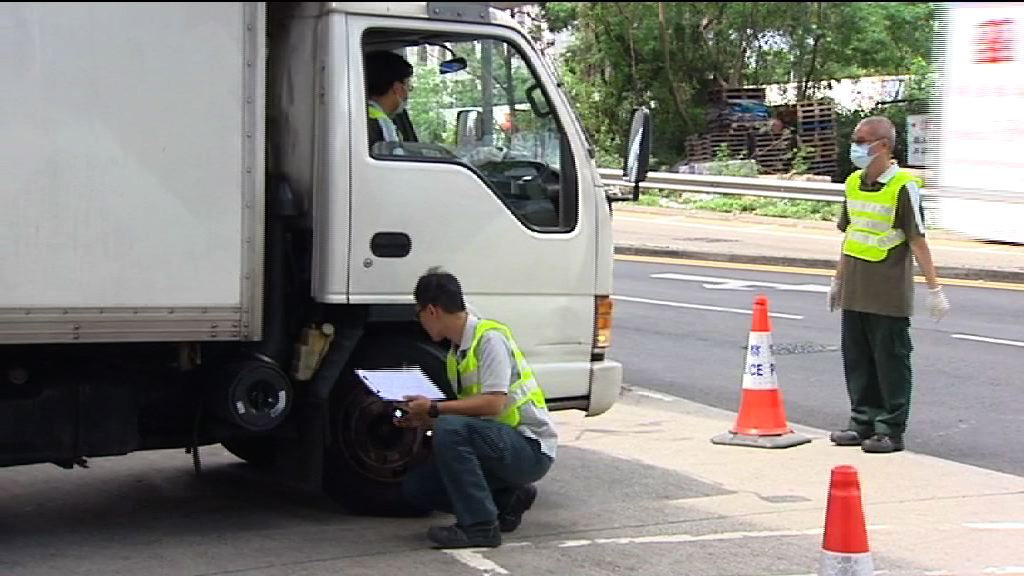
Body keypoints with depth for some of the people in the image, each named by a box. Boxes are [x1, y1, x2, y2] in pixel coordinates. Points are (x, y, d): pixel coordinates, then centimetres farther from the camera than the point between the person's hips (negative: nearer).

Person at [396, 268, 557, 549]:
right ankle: (507, 499, 7)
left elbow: (493, 404, -25)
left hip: (530, 451, -9)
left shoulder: (489, 337, -15)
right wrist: (423, 419, 9)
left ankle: (479, 526, -23)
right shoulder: (456, 354, 12)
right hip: (497, 442, 9)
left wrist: (434, 409, -19)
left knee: (449, 430, -31)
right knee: (416, 487, 3)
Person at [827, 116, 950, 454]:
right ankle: (863, 422, 22)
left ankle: (891, 430, 8)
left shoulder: (903, 186, -12)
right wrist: (838, 280, 22)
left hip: (890, 295, -7)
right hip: (855, 292, 7)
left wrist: (934, 289, -12)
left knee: (891, 361, 1)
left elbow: (917, 240, -12)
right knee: (856, 359, 11)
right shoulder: (853, 184, 8)